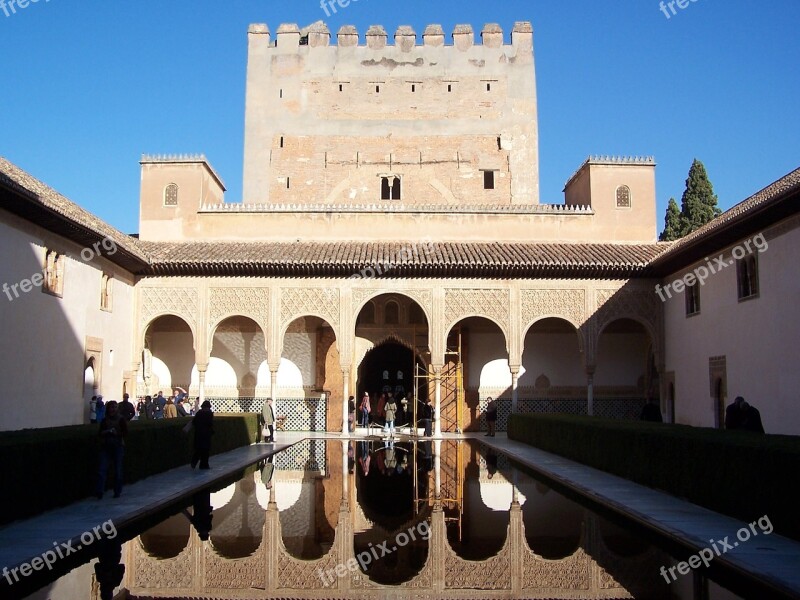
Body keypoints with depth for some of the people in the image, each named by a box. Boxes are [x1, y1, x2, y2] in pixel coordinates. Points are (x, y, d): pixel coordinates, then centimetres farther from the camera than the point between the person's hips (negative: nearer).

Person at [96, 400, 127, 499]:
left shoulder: (121, 420, -1)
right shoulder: (104, 420, 8)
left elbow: (125, 432, -5)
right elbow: (101, 432, 5)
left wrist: (116, 433, -18)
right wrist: (108, 431, -12)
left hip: (118, 446, -2)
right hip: (106, 446, 2)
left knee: (118, 469, 3)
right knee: (102, 469, -8)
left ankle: (117, 492, 14)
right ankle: (99, 492, -9)